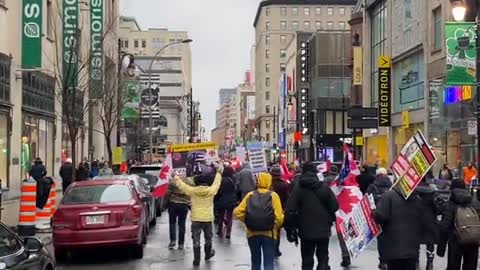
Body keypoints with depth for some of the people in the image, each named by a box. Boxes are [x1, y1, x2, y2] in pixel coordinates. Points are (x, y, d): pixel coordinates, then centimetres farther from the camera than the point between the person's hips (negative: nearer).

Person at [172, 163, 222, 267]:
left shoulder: (192, 190, -8)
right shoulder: (211, 190, -8)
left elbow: (181, 184, 5)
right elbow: (216, 183, 11)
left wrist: (175, 177, 22)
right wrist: (218, 173, 28)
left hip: (195, 219, -1)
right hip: (208, 219, 1)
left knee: (196, 240, 4)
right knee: (208, 238, 22)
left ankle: (196, 260, 4)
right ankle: (208, 254, 41)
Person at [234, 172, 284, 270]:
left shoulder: (250, 195, 0)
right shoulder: (273, 195, -7)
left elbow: (238, 212, -5)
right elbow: (279, 217, -15)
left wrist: (248, 222, 9)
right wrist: (275, 226, 5)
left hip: (252, 233, 3)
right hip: (269, 234, -3)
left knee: (255, 261, 17)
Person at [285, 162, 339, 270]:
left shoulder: (298, 188, -7)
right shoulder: (324, 187, -4)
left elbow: (290, 210, -13)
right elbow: (334, 206, -4)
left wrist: (290, 227, -3)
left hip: (306, 231, 0)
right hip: (323, 230, 1)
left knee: (307, 261, 11)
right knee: (323, 258, 12)